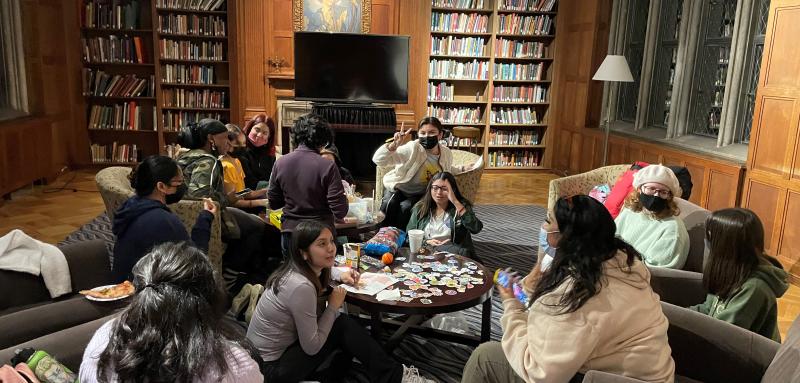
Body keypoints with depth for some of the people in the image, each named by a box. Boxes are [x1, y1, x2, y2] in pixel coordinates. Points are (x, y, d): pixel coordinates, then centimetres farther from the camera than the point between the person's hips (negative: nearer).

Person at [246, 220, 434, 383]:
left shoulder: (303, 268, -3)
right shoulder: (301, 286, -29)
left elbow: (321, 270, 25)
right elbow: (312, 348, -23)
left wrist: (340, 274, 4)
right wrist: (333, 306, -12)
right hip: (272, 368, -9)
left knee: (343, 324, 5)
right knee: (344, 327, -11)